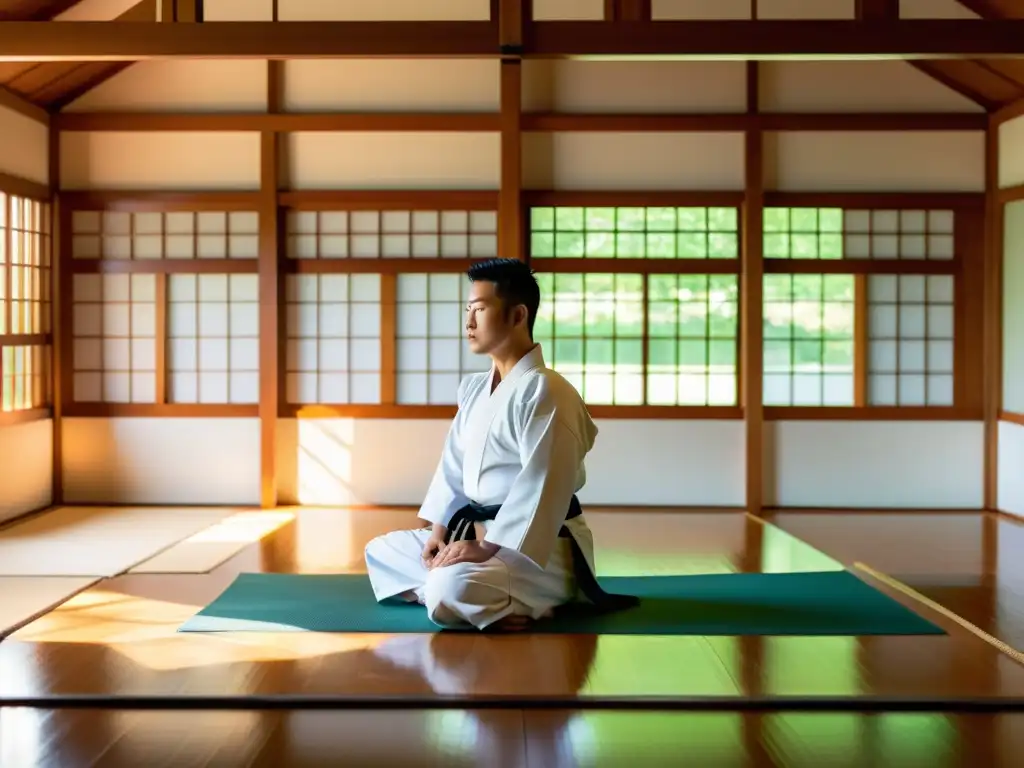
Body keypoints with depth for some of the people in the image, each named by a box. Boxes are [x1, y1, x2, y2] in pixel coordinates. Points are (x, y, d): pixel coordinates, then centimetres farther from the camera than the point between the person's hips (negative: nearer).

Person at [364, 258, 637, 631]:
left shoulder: (544, 390, -18)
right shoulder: (473, 388, 11)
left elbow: (541, 486, -26)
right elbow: (454, 464, 13)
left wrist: (487, 549, -29)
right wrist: (439, 529, 0)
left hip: (538, 547, -10)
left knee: (453, 593, -36)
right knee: (381, 552, 16)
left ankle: (528, 606, -8)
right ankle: (489, 594, -1)